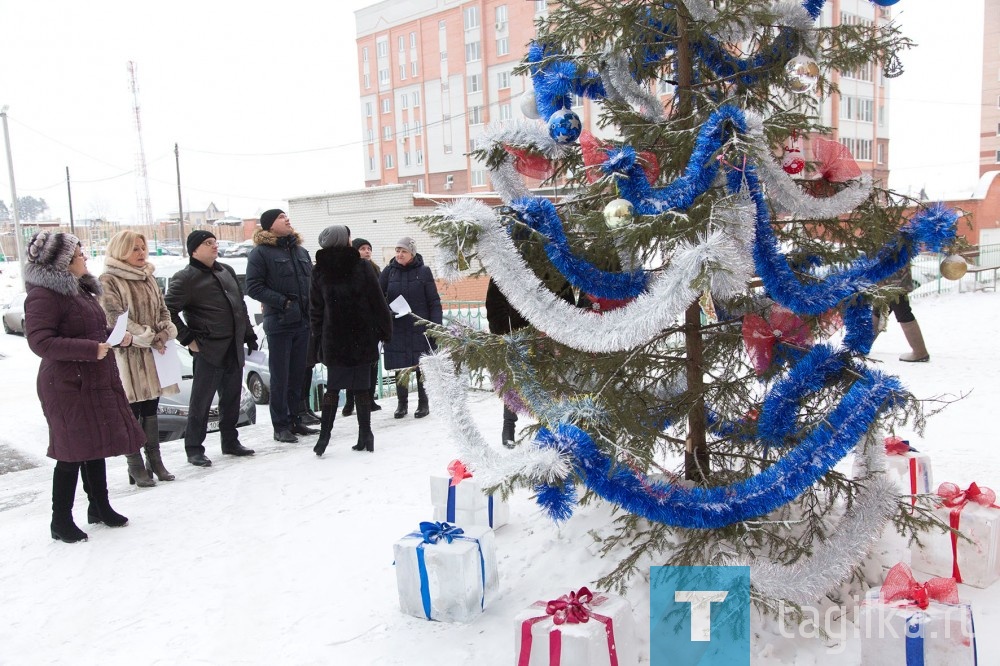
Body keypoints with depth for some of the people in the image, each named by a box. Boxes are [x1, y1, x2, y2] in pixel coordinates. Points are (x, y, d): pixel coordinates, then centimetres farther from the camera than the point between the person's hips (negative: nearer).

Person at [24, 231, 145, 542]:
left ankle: (100, 507, 31)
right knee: (73, 453, -2)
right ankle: (61, 521, 13)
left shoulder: (80, 290, 15)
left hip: (96, 381, 9)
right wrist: (92, 349, -26)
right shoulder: (43, 295, -16)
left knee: (96, 446, 17)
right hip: (68, 385, -9)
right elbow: (40, 341, -23)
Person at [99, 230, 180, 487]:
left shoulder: (147, 278, 14)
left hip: (153, 351, 7)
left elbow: (162, 309, 14)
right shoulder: (109, 281, -8)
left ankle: (155, 461, 20)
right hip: (126, 353, -7)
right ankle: (135, 467, 6)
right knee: (132, 410, -1)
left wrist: (165, 332, -5)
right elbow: (116, 319, -15)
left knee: (150, 407, 12)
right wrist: (148, 339, -17)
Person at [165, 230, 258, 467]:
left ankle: (230, 442, 27)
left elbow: (240, 305, 21)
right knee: (201, 401, -1)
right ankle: (194, 449, 9)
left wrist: (249, 334, 17)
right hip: (208, 350, -7)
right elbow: (169, 312, -10)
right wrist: (188, 338, -11)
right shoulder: (185, 278, -7)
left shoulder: (227, 271, 15)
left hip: (234, 348, 7)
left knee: (232, 398, 14)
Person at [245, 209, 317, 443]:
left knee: (298, 375, 11)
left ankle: (293, 419, 22)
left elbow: (312, 280, 21)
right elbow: (253, 287, -9)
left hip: (303, 321, 6)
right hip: (279, 323, -6)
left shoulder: (300, 250, 15)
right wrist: (282, 302, -16)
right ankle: (280, 425, 7)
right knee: (280, 377, -1)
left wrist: (312, 304, 6)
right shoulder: (261, 252, -4)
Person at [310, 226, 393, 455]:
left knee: (332, 387, 9)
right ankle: (365, 436, 8)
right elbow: (378, 303, -4)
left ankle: (324, 435, 2)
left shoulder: (320, 271, 3)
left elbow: (315, 309, 7)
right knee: (361, 387, 5)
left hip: (333, 340, 2)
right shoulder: (361, 266, -5)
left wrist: (319, 338, 13)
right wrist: (385, 330, 4)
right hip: (362, 339, -2)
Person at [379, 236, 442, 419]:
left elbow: (434, 301, -1)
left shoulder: (423, 272, -2)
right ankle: (402, 403, 20)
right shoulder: (389, 271, 3)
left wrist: (436, 326, -8)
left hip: (420, 327, -2)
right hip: (396, 328, 2)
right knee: (400, 367, 6)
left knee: (422, 366, 6)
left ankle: (423, 403, 19)